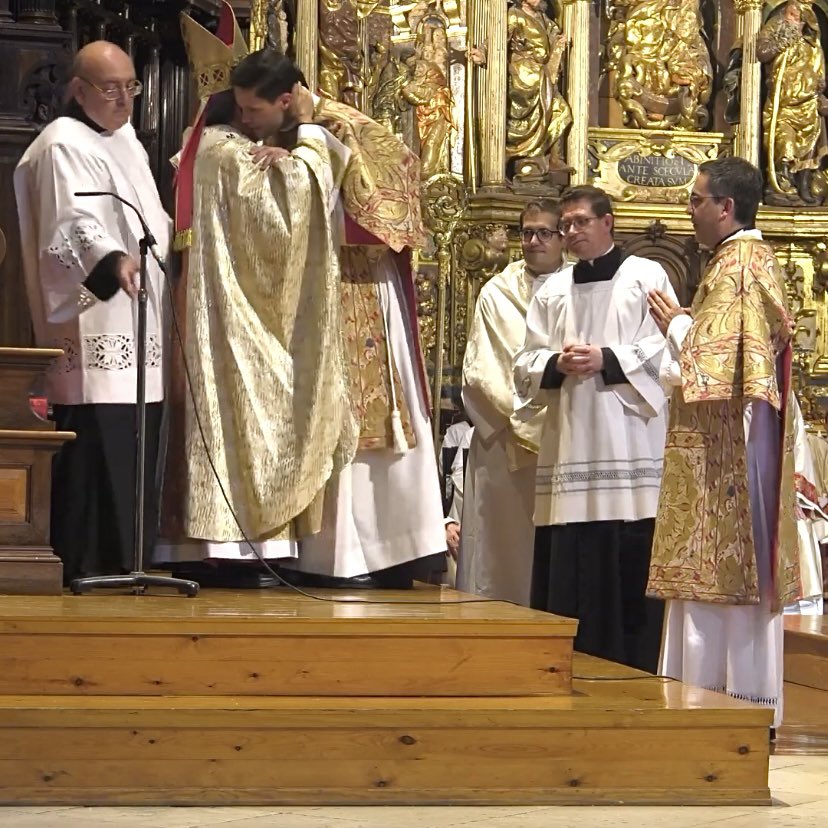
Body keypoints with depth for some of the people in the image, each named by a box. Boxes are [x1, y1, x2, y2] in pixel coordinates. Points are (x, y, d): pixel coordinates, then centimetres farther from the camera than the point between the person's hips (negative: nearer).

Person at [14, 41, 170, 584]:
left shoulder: (125, 139, 21)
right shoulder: (64, 146, -9)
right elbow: (76, 221, -26)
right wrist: (113, 259, -41)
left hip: (136, 325, 9)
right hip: (93, 324, -9)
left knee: (134, 441, 7)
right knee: (97, 435, -12)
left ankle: (124, 555, 11)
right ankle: (85, 561, -9)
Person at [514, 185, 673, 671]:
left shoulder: (646, 277, 6)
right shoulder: (552, 291, 19)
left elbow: (665, 351, -5)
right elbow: (527, 365, 12)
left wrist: (606, 359, -15)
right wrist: (556, 364, -9)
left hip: (627, 444, -4)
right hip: (569, 446, 4)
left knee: (629, 570, -6)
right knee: (566, 571, 1)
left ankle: (633, 673, -1)